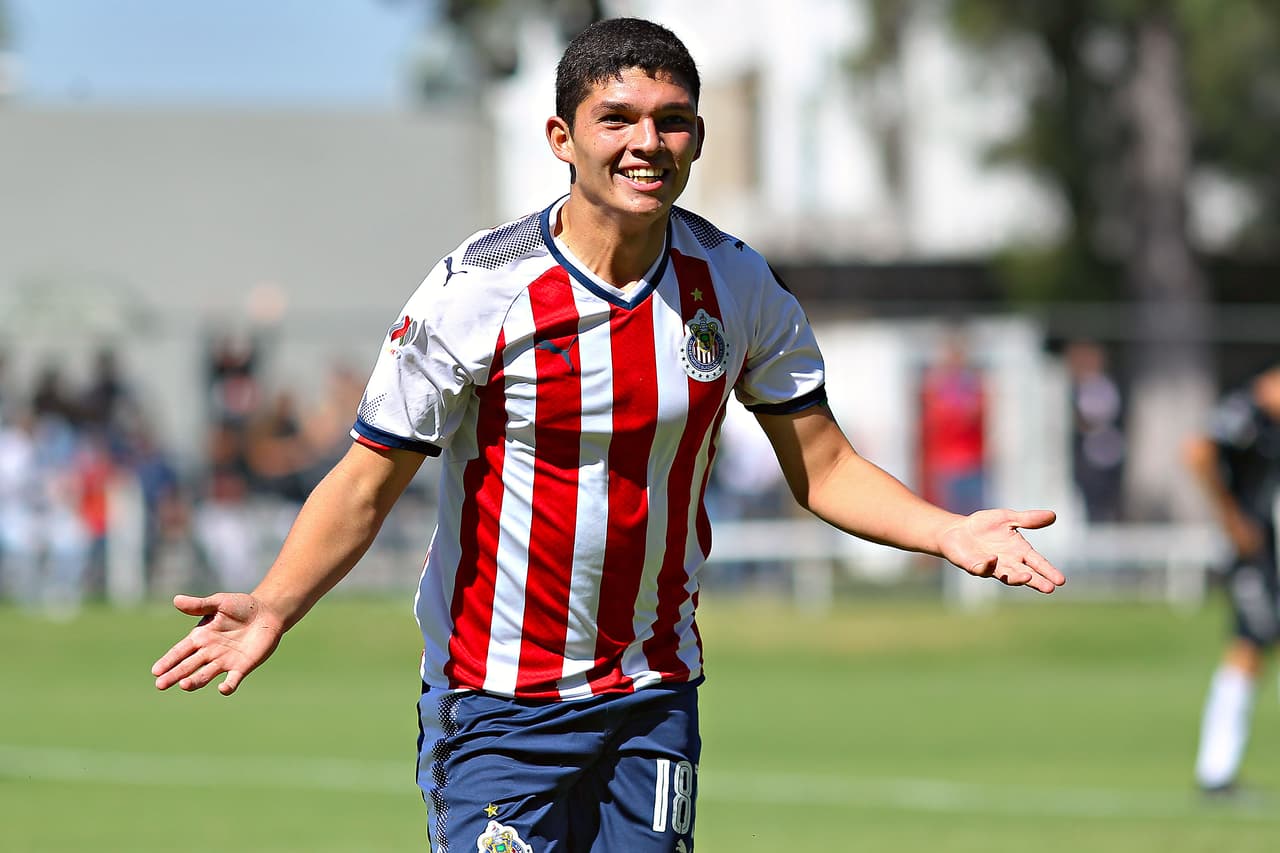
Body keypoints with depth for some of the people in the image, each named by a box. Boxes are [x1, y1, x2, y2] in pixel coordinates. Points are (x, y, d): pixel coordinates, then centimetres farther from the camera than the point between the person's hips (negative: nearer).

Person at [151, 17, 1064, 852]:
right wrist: (272, 606, -27)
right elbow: (368, 482, -11)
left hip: (656, 698, 4)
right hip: (499, 703, -4)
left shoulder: (737, 286, -2)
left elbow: (821, 465, 7)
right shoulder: (476, 292, -15)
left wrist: (950, 532, -9)